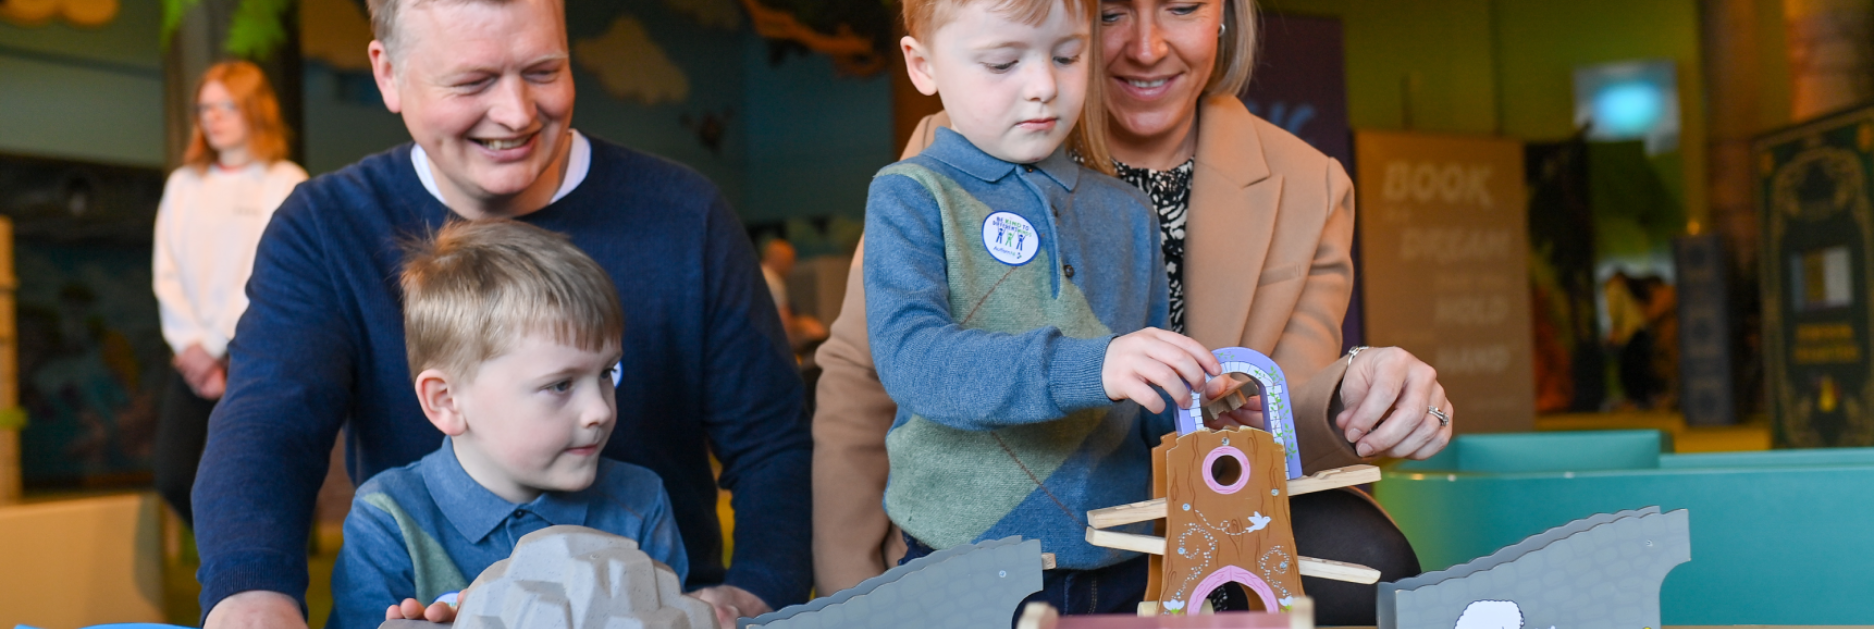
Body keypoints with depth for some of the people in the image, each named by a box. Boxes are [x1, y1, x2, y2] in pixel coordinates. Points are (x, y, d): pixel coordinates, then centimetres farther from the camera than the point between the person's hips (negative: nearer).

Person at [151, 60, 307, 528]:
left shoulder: (284, 182, 0)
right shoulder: (183, 183, 15)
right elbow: (166, 271, 8)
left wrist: (216, 345, -11)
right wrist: (188, 343, -6)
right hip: (196, 360, 5)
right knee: (173, 477, 0)